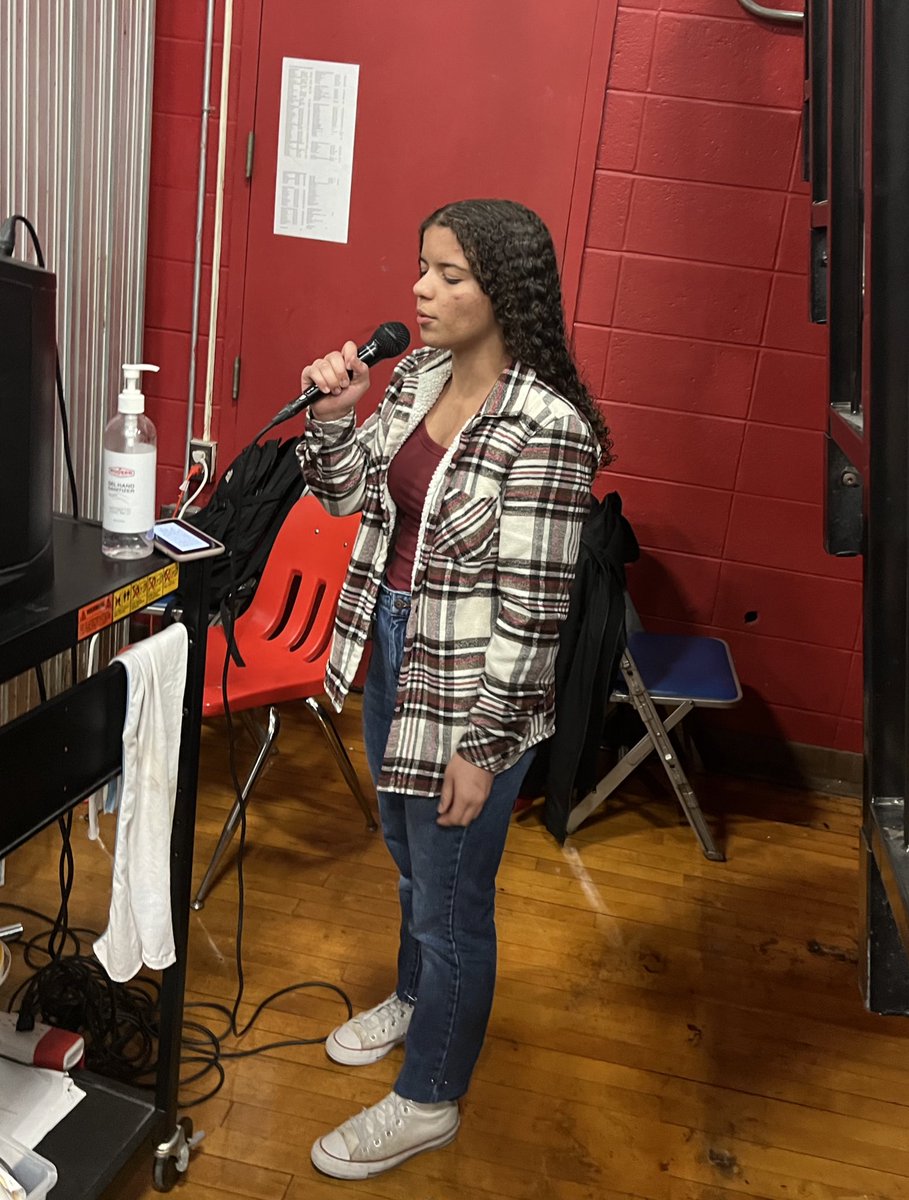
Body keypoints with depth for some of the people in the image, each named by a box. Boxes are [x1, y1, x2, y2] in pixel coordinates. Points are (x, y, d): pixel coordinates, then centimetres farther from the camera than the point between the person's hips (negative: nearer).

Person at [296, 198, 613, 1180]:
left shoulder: (545, 430, -24)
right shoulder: (416, 377, 0)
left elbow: (532, 610, -22)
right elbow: (346, 492, 11)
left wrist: (480, 746, -18)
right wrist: (332, 412, -8)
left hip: (468, 688, -8)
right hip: (392, 650, 8)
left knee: (450, 902, 11)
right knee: (409, 857, 28)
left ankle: (427, 1100, 35)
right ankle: (414, 1000, 56)